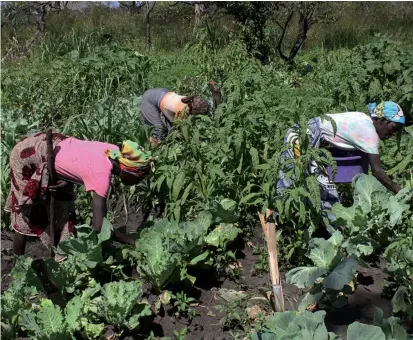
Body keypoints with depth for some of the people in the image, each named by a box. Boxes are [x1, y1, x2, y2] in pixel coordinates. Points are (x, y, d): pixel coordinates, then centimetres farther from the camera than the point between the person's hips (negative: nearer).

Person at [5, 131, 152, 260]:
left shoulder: (115, 152, -13)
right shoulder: (102, 174, -33)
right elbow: (99, 226, -36)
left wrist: (67, 181, -16)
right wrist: (132, 242, -28)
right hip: (27, 154, -8)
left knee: (63, 211, 10)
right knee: (25, 216, 7)